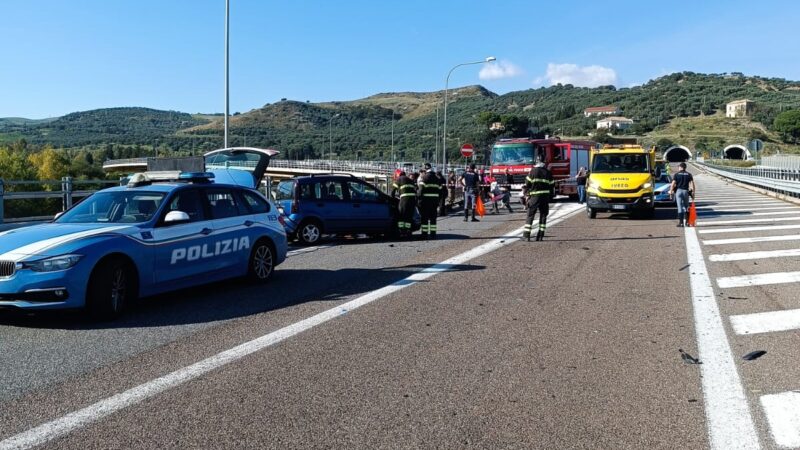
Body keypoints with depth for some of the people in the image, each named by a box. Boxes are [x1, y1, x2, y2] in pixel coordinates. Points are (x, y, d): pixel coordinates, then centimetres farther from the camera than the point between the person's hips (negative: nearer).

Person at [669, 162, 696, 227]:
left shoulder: (676, 174, 3)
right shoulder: (689, 175, 9)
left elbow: (673, 184, -6)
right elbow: (692, 183, 0)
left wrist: (671, 192, -4)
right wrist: (693, 192, 1)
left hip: (678, 191, -2)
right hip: (685, 191, 2)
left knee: (680, 207, -2)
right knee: (686, 206, 15)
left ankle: (680, 222, -4)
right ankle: (685, 219, 4)